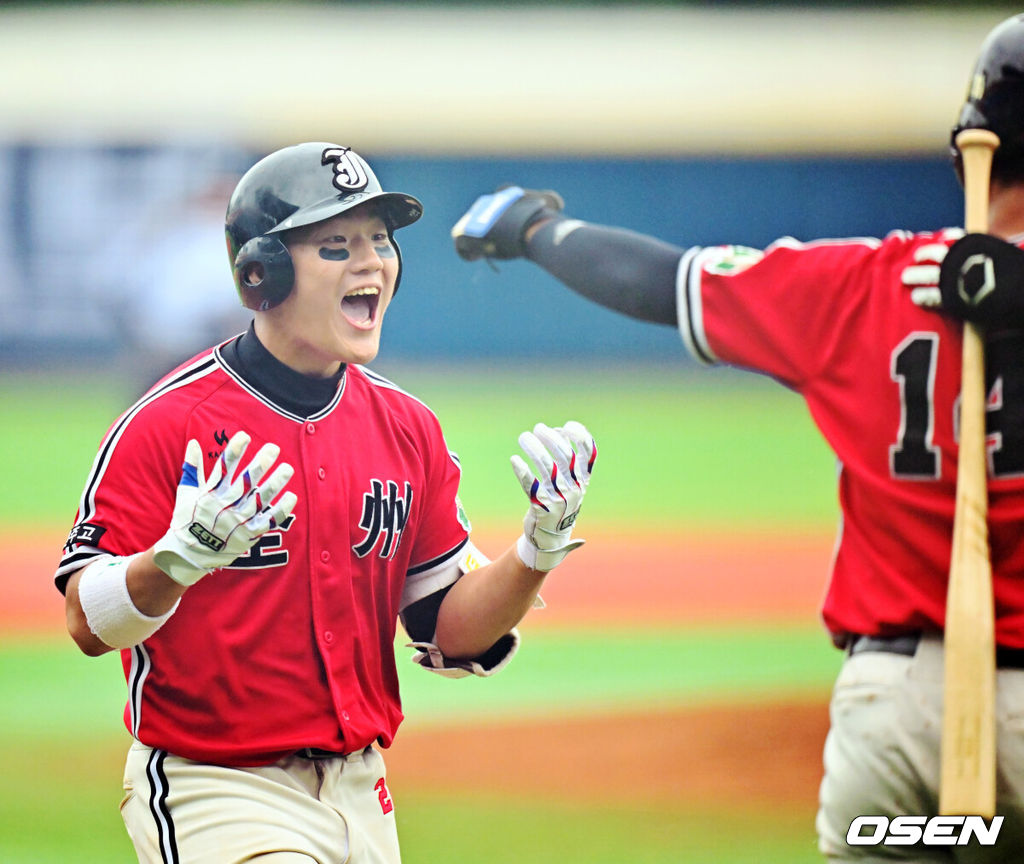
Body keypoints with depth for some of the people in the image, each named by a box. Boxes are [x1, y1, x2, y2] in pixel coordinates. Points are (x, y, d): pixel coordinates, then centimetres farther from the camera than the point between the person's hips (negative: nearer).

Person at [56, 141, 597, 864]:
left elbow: (450, 635, 9)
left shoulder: (409, 430, 8)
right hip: (215, 793, -6)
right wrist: (180, 559, -32)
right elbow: (89, 626, -14)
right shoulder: (168, 423, -10)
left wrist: (540, 548, -7)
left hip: (361, 796, 6)